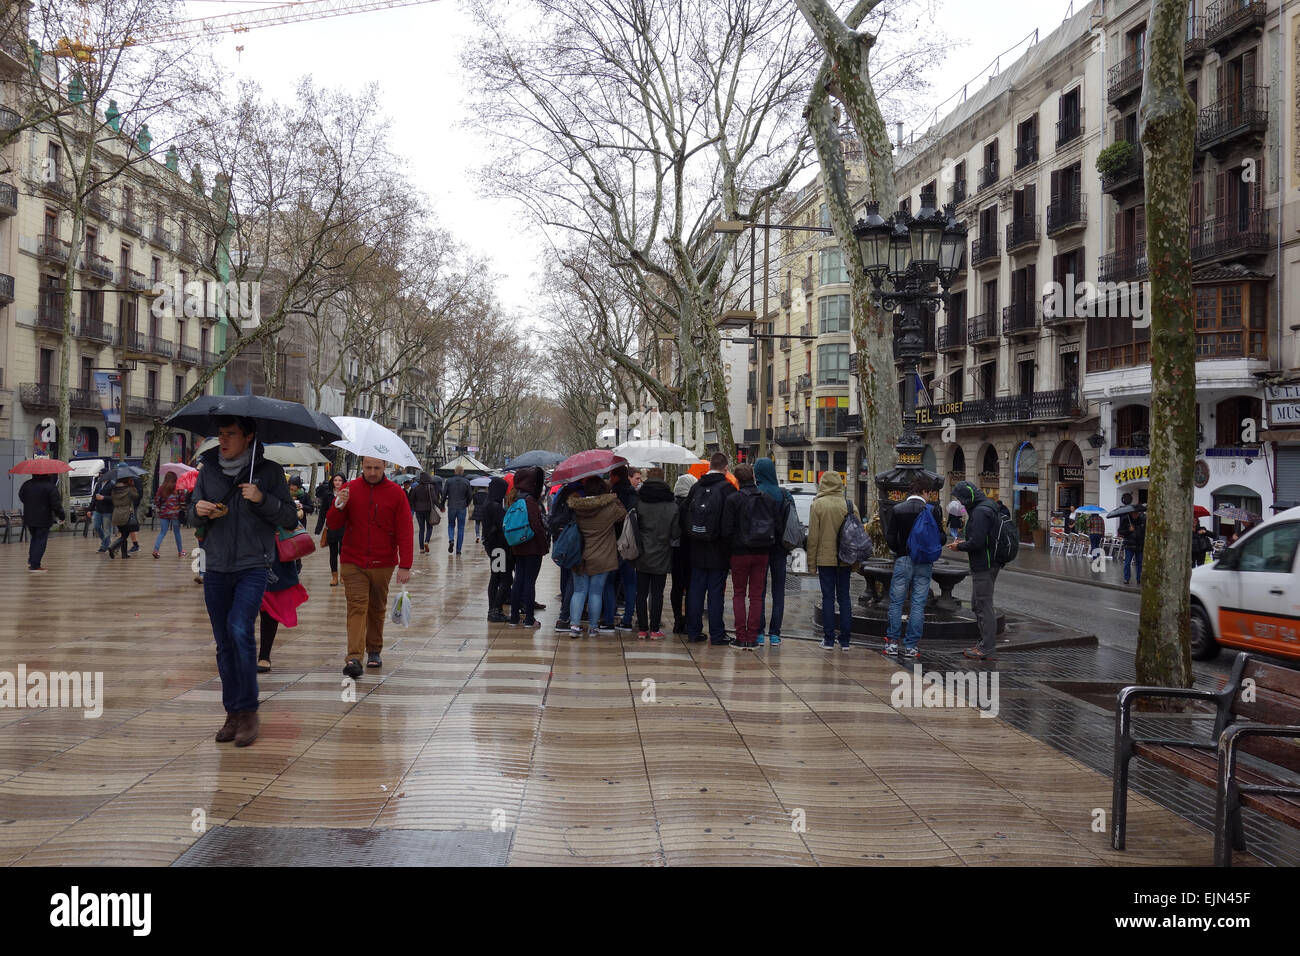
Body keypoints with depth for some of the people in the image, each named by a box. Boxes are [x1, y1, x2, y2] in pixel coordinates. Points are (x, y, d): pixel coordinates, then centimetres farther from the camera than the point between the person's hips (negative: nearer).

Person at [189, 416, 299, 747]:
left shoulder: (269, 471, 1)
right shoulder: (208, 470, 10)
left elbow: (290, 518, 0)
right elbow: (194, 521, 15)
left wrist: (263, 500, -16)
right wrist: (198, 512, -8)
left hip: (252, 566, -4)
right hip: (216, 567, 4)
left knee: (240, 629, -20)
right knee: (224, 643, 6)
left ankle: (248, 711, -10)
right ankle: (233, 713, 15)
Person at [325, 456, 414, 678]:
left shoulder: (396, 493, -1)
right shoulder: (349, 489, 2)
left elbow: (405, 531, -3)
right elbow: (333, 525, 4)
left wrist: (405, 565, -9)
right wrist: (339, 507, -18)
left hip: (383, 564, 1)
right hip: (353, 563, 0)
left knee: (377, 608, 12)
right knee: (357, 607, -11)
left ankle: (374, 651, 28)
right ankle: (354, 658, -18)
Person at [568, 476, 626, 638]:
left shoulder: (576, 507, -5)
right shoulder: (610, 507, -11)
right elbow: (624, 514, 5)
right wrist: (613, 497, 12)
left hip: (579, 558, 2)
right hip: (601, 559, -2)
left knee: (579, 591, 9)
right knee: (596, 593, 6)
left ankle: (574, 625, 1)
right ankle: (592, 627, 12)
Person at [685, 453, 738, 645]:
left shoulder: (696, 487, 3)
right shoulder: (727, 488, -10)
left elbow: (685, 516, 8)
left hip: (697, 550, 4)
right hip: (718, 550, -4)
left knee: (695, 590, 10)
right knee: (716, 592, 1)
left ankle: (693, 632, 14)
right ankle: (716, 634, 4)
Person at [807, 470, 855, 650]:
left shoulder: (818, 504, -7)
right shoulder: (849, 504, 1)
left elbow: (813, 535, -7)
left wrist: (811, 560, -1)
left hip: (825, 558, -3)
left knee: (828, 597, 2)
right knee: (844, 597, 9)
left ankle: (829, 640, 2)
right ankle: (845, 640, 10)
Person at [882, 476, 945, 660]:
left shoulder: (896, 510, -2)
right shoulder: (933, 510, -3)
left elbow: (890, 538, -6)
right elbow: (940, 538, -6)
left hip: (903, 561, 0)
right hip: (925, 563, 0)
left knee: (896, 602, 8)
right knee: (918, 605, 4)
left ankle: (892, 643, 9)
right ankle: (911, 646, 5)